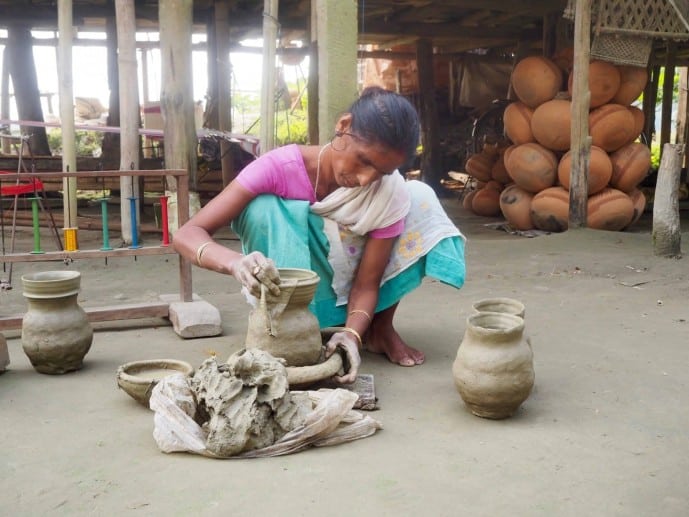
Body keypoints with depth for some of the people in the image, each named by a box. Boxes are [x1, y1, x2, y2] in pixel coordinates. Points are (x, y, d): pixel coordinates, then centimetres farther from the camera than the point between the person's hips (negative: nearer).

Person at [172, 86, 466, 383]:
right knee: (261, 208, -32)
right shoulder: (280, 167, -27)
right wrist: (235, 261, -52)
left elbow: (366, 283, -17)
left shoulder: (391, 194, -21)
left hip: (343, 294, 2)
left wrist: (352, 333, -38)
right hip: (286, 300, -2)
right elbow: (187, 234, -31)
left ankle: (381, 327, -4)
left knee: (420, 199, -17)